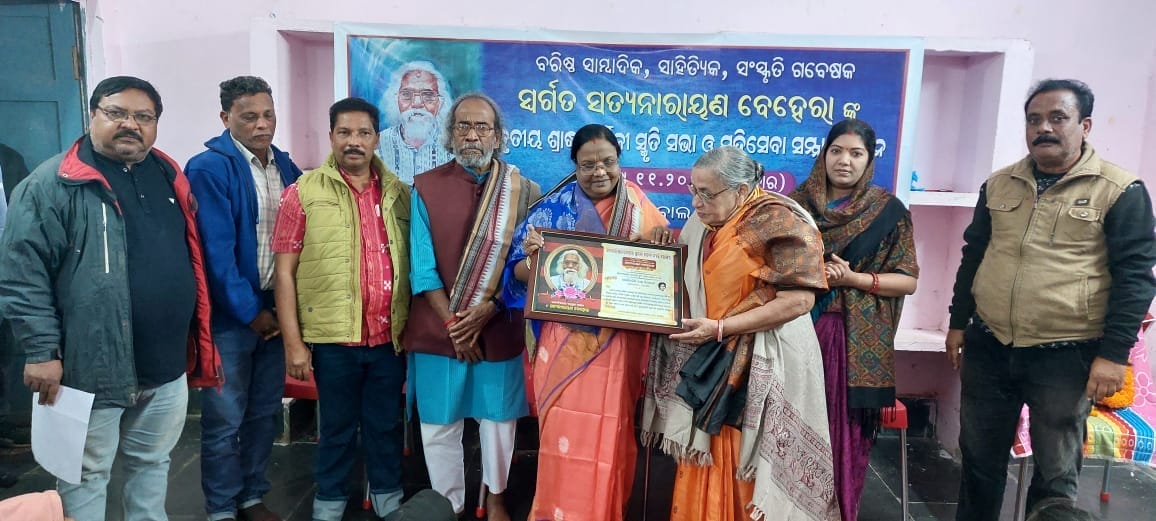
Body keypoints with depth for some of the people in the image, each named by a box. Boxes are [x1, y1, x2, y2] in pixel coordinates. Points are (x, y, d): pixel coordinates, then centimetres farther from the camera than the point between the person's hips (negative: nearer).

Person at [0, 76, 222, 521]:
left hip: (167, 366, 6)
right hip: (92, 369, -5)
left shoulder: (170, 178, 9)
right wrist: (42, 351, -16)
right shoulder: (52, 184, -9)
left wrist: (199, 339, 13)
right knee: (86, 476, 11)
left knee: (153, 464, 21)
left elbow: (193, 260, 14)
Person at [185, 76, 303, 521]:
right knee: (225, 418, 6)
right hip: (230, 313, -6)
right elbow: (215, 251, -17)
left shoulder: (286, 167, 7)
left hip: (275, 308, 6)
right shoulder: (208, 168, -12)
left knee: (264, 410, 15)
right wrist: (249, 311, -14)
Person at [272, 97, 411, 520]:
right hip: (334, 338, -2)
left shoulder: (399, 193, 7)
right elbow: (284, 271, -4)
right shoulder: (304, 192, -3)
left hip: (391, 337, 3)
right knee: (337, 429, 13)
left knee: (387, 425, 16)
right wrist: (293, 343, -7)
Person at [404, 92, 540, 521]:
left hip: (500, 328, 1)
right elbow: (422, 267, -5)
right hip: (439, 330, 0)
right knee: (439, 426, 10)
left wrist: (488, 308, -14)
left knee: (499, 419, 14)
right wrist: (453, 324, -12)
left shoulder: (524, 191, 0)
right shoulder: (425, 188, -1)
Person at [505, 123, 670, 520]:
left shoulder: (640, 206, 3)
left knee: (612, 433, 12)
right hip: (567, 343, -2)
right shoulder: (552, 208, -2)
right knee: (567, 432, 2)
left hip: (621, 345, 2)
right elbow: (521, 274, -3)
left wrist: (663, 239, -13)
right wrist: (531, 256, -26)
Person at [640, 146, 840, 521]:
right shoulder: (703, 221, 9)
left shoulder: (779, 222, -15)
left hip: (761, 365, -7)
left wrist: (720, 329, -22)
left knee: (751, 467, 3)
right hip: (708, 360, 7)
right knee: (706, 460, 11)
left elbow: (798, 300, -21)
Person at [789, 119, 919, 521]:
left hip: (856, 341, -1)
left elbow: (908, 280, 0)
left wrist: (854, 279, -14)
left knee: (845, 434, 3)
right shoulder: (797, 201, 7)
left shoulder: (889, 210, 1)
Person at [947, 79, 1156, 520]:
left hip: (1066, 356, -4)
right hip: (988, 348, 4)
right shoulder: (999, 184, 8)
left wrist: (1114, 353, -12)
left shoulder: (1120, 191, -6)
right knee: (979, 457, 15)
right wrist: (958, 322, 13)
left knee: (1056, 473, 10)